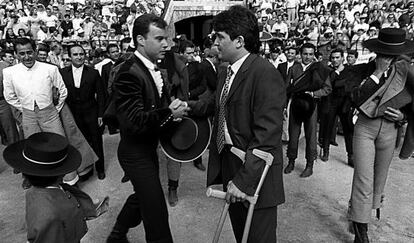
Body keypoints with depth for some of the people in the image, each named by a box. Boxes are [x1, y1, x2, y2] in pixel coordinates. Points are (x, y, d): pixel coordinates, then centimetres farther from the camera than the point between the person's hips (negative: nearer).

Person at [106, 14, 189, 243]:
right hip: (136, 152, -10)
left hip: (148, 148, 10)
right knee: (156, 211, 2)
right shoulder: (129, 73, -24)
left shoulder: (153, 69, 5)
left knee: (142, 197, 27)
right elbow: (135, 121, -29)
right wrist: (169, 113, -22)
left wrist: (174, 108, -3)